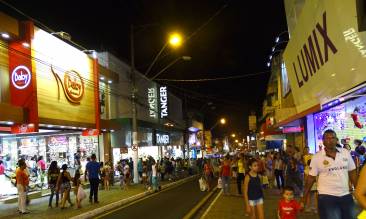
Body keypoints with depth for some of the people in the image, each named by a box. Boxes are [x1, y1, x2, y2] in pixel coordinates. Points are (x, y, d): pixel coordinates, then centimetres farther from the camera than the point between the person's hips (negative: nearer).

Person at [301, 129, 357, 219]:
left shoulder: (346, 153, 1)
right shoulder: (317, 157, -7)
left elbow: (352, 173, 7)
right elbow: (311, 178, -3)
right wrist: (303, 199, -2)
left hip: (346, 196, 4)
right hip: (327, 197, -3)